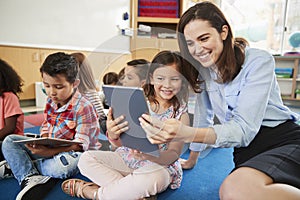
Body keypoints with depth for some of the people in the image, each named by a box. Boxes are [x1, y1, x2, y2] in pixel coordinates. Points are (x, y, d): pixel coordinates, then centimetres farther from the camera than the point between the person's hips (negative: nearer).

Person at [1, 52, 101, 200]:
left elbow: (80, 145, -23)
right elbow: (45, 127, 14)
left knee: (64, 165, -41)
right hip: (50, 150, 7)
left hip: (74, 154, -7)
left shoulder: (83, 107, -21)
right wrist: (42, 143, -9)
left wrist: (50, 152, -33)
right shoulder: (50, 102, 2)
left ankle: (19, 166, -12)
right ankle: (30, 178, -24)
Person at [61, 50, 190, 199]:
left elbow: (174, 154, -13)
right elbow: (123, 143, -6)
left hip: (160, 165, -3)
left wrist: (149, 155, -36)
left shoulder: (181, 115, -7)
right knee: (86, 158, -13)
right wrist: (112, 135, -32)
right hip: (127, 158, 3)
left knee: (155, 177, -38)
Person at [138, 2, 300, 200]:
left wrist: (188, 134, -38)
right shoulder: (203, 71, 6)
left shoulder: (259, 61, -12)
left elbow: (244, 128, -23)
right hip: (247, 152, 5)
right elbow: (204, 122, 14)